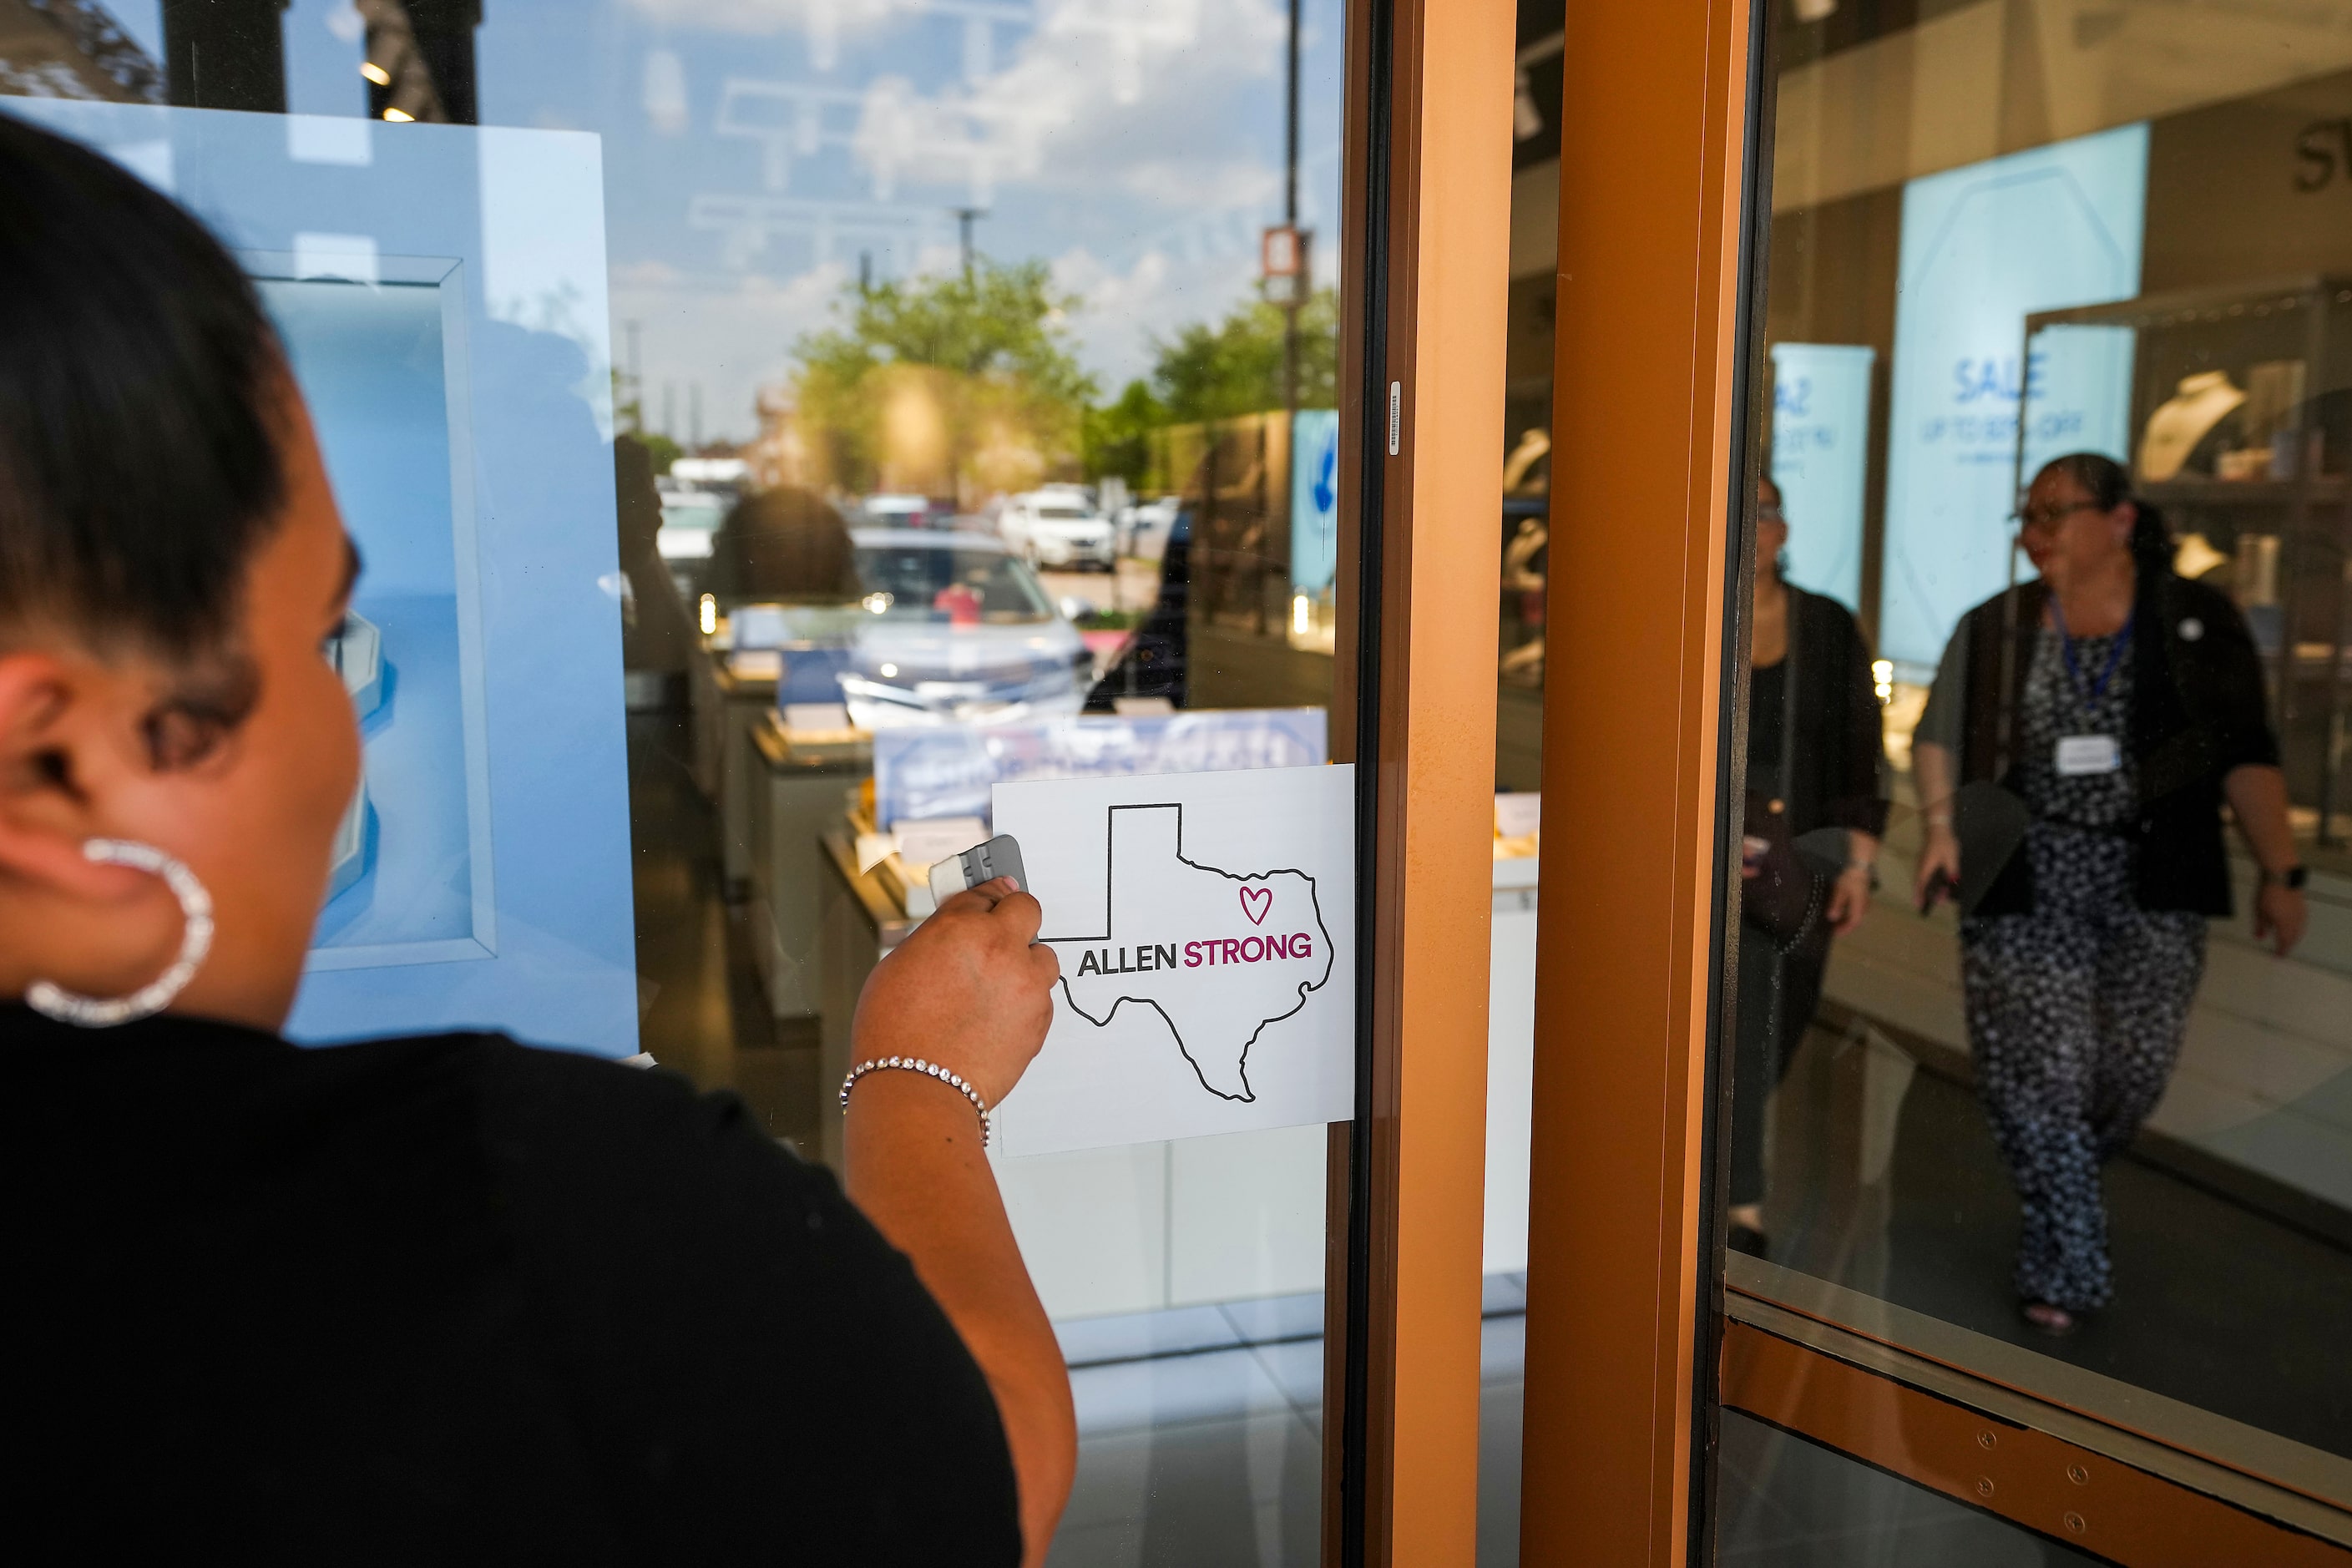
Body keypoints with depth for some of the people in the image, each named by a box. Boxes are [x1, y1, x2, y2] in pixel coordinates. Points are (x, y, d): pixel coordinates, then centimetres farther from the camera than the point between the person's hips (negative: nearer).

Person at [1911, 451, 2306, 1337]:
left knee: (2134, 1068, 1)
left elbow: (2246, 757, 3)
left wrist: (2279, 873, -1)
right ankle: (2066, 1271, 8)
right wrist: (1941, 823, -8)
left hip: (2152, 886, 0)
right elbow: (1938, 736, 8)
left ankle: (2054, 1194, 31)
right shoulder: (1995, 628, 6)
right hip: (2027, 880, 0)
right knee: (2038, 1071, -4)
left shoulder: (2196, 622, 3)